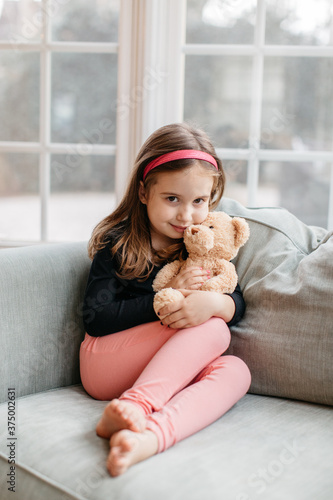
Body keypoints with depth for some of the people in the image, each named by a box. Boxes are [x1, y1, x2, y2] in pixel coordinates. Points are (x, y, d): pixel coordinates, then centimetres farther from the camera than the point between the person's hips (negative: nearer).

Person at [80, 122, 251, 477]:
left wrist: (215, 303, -21)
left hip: (166, 374, 5)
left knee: (235, 371, -24)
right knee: (213, 330, -23)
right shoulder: (117, 244, -5)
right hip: (102, 364, -5)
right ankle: (138, 407, -41)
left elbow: (237, 304, 4)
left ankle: (151, 435, -47)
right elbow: (95, 320, -12)